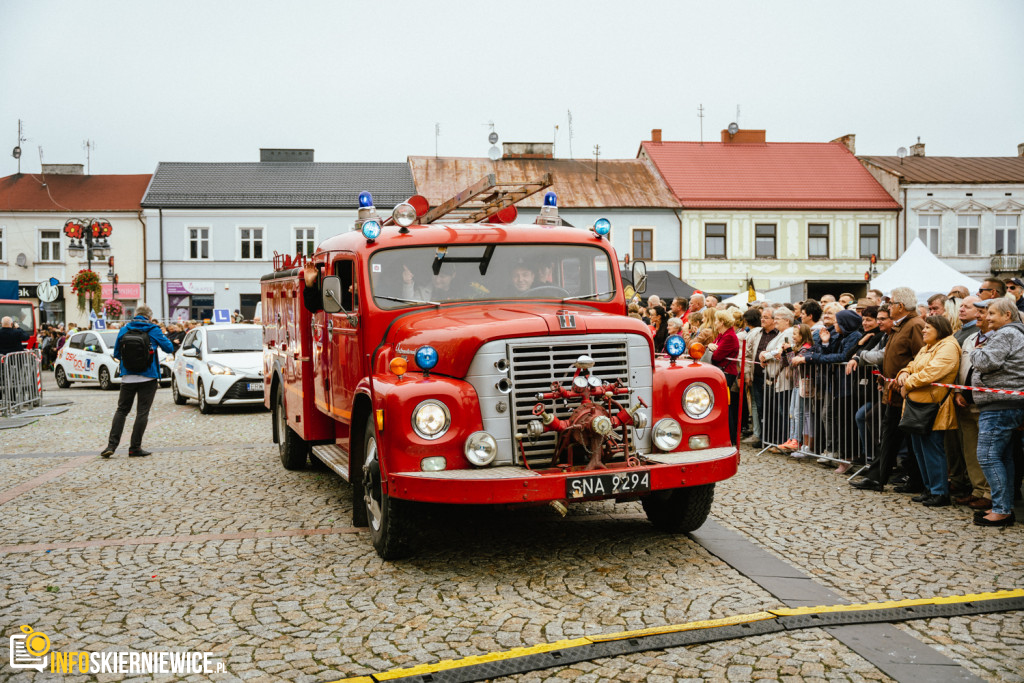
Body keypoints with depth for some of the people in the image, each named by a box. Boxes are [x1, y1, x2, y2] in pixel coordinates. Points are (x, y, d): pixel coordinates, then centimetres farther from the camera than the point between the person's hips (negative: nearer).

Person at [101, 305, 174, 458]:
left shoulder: (124, 330, 5)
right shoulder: (153, 330, -3)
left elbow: (116, 354, 12)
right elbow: (169, 348, 3)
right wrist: (164, 339, 21)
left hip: (128, 377, 3)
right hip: (148, 377, -3)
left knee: (121, 410, 12)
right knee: (142, 412, 2)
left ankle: (112, 444, 2)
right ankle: (135, 448, 3)